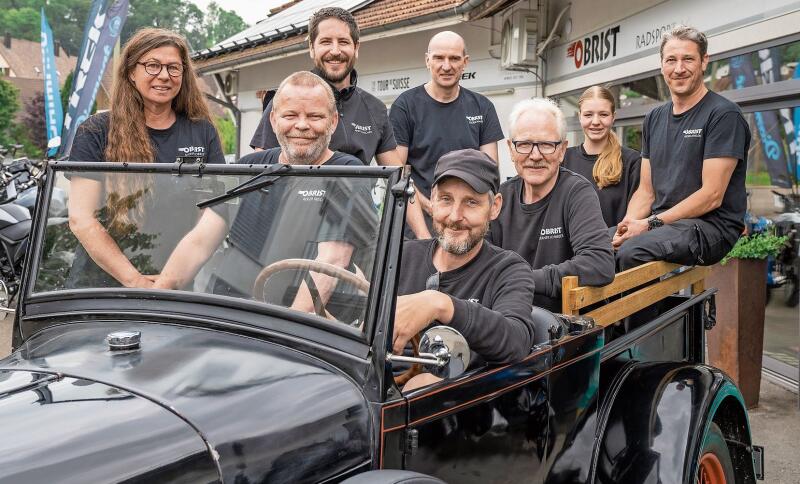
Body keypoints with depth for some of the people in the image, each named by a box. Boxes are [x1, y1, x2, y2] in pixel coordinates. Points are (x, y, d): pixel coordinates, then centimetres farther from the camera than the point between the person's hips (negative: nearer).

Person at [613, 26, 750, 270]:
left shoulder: (723, 115, -5)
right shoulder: (654, 119, 17)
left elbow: (712, 196, -13)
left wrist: (651, 224, -17)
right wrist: (628, 223, -7)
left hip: (711, 225, -6)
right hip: (659, 224, 6)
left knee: (631, 252, -33)